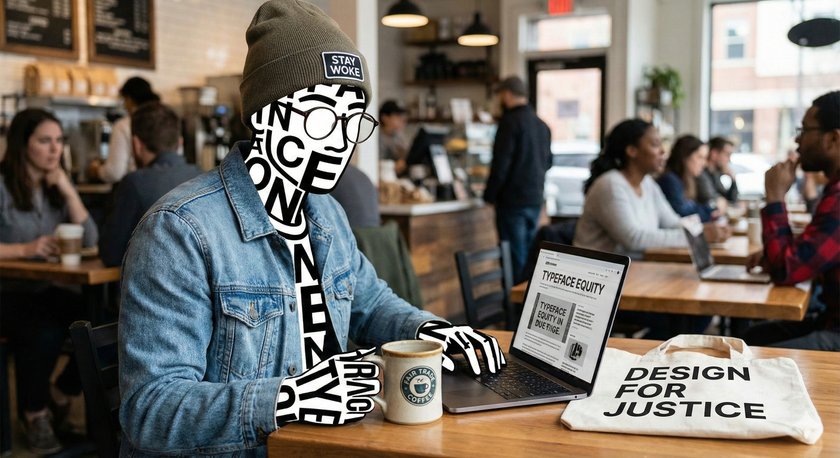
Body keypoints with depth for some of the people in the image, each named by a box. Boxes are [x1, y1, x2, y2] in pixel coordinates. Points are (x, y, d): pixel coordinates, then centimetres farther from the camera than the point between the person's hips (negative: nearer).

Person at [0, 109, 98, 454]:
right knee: (45, 332, -33)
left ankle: (62, 393, 8)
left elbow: (90, 241, 2)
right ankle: (34, 413, -4)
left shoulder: (57, 185, 10)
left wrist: (68, 191, -7)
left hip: (45, 290, 6)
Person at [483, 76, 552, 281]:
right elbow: (547, 162, 20)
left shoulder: (511, 121, -12)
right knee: (529, 256, 15)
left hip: (513, 200, -8)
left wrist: (490, 195, -7)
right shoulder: (541, 124, 12)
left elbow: (501, 162, -16)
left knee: (515, 258, -4)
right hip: (535, 199, 8)